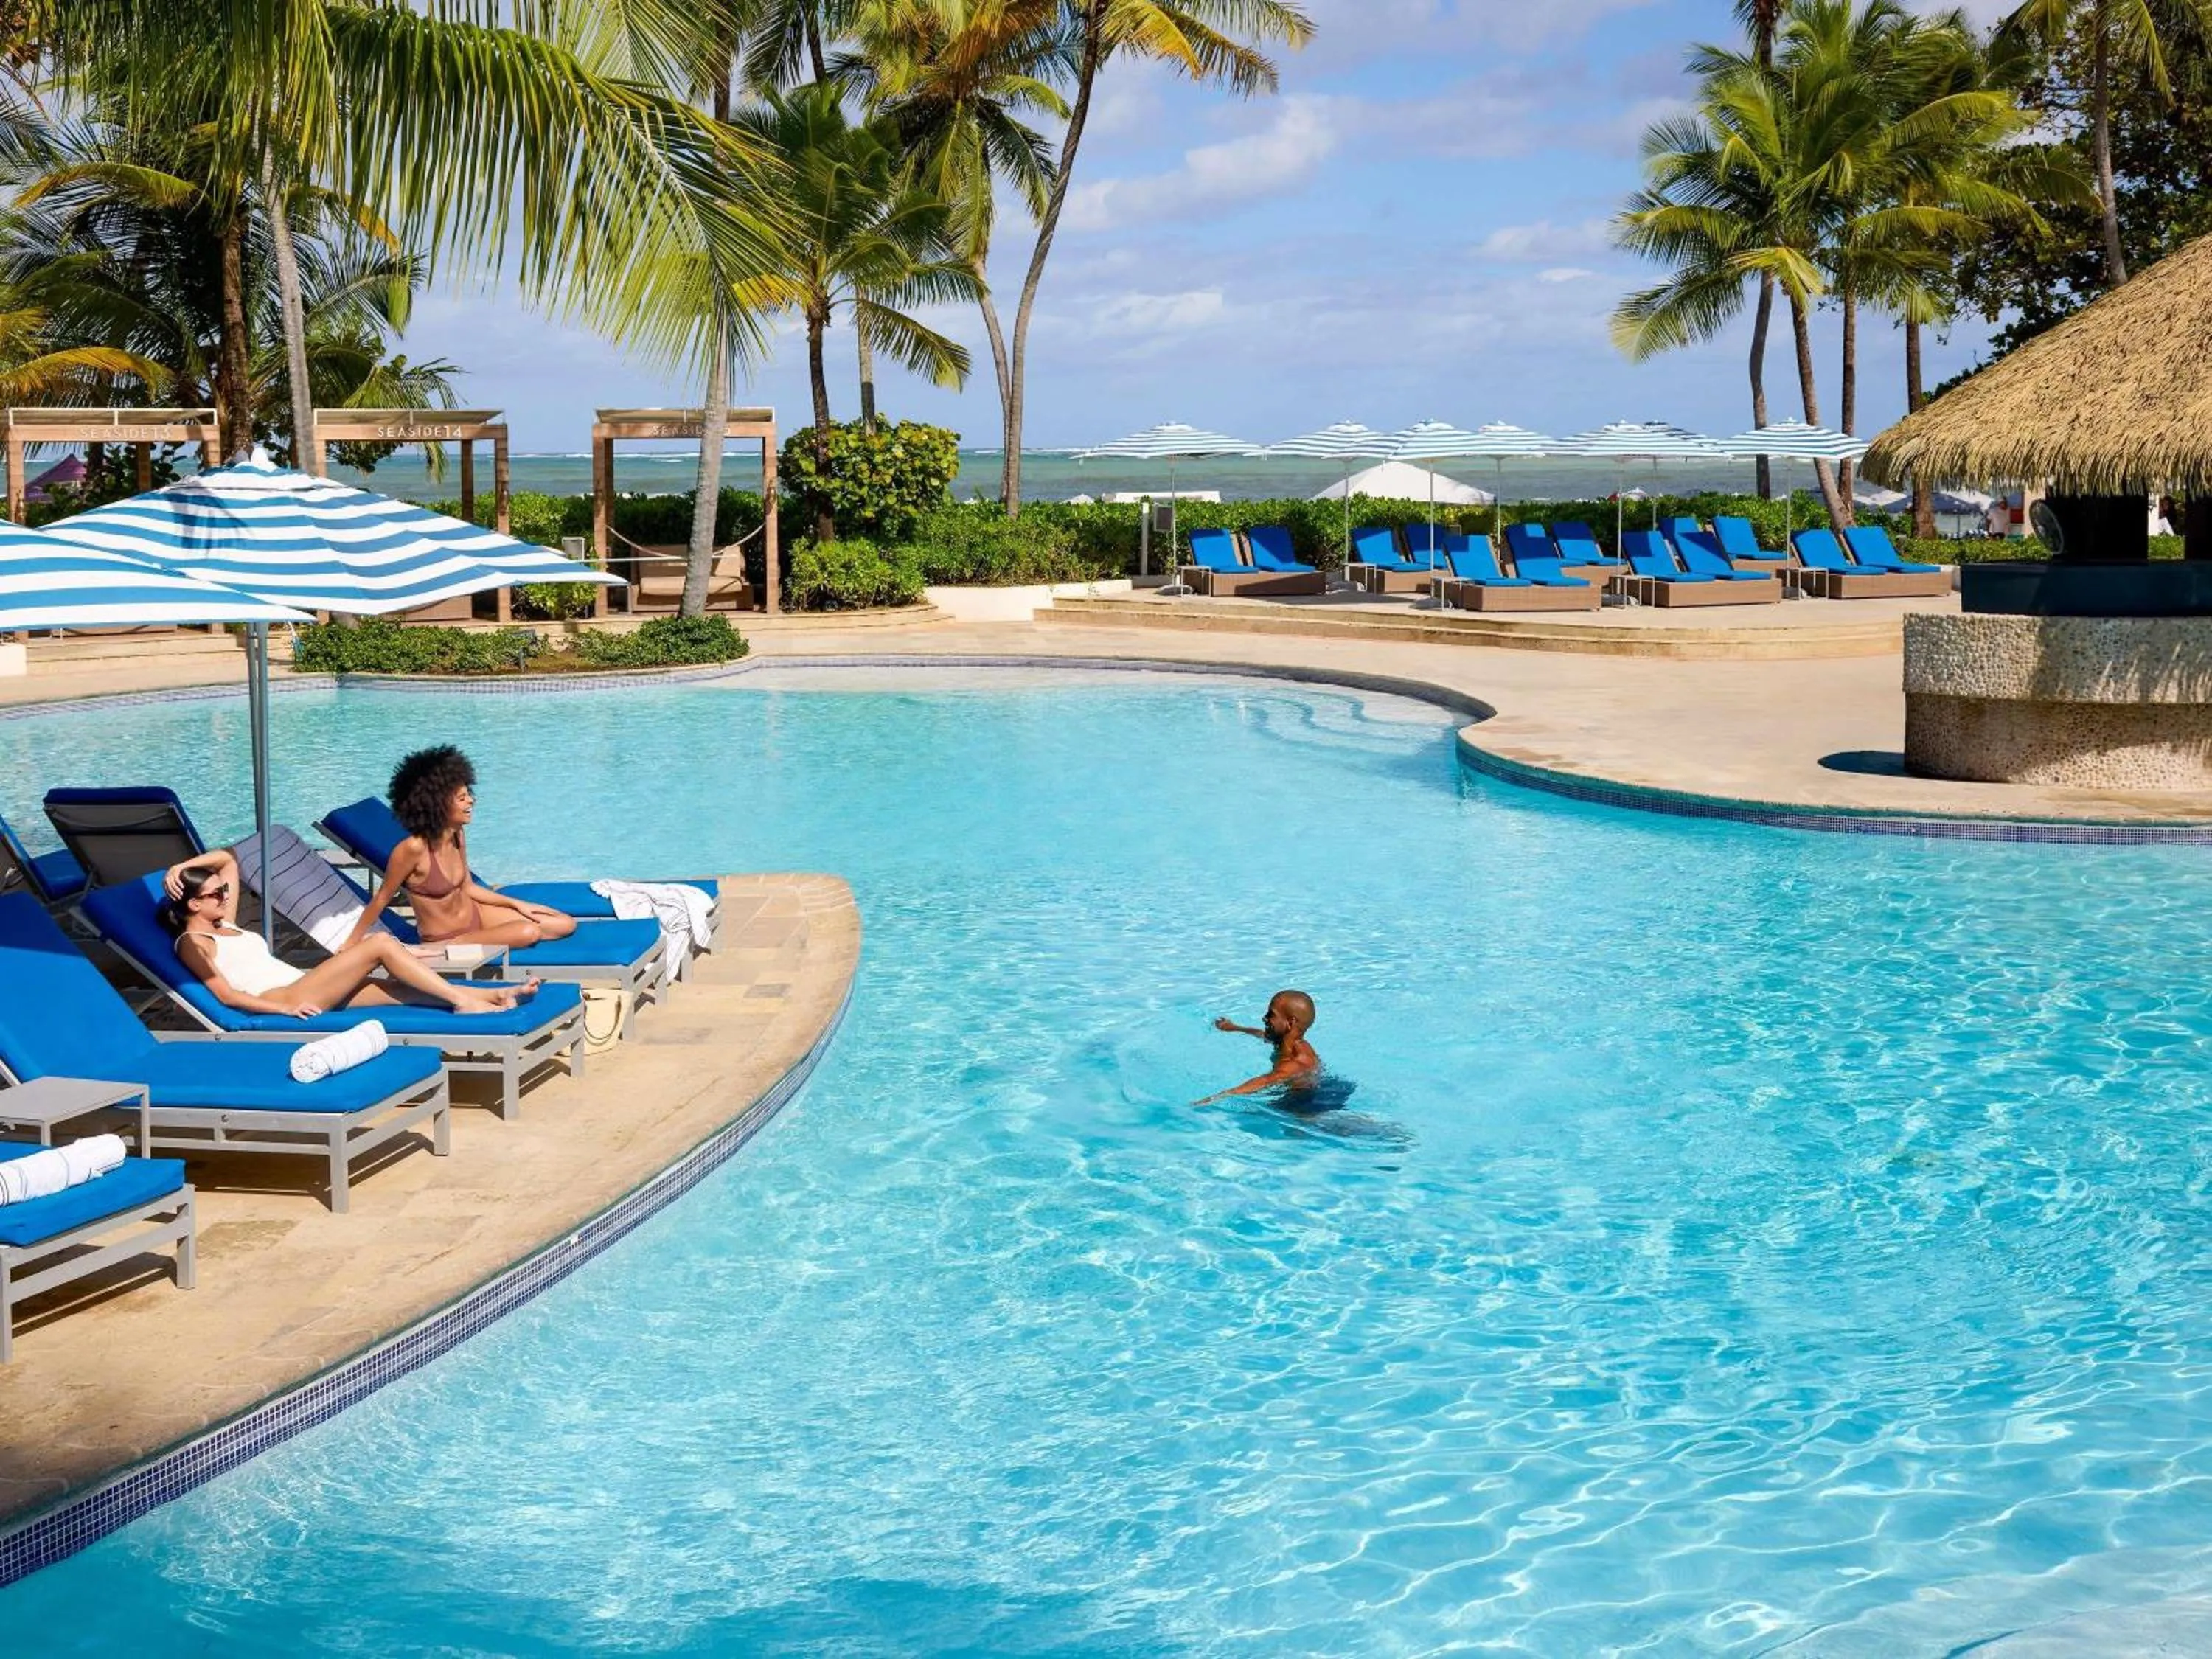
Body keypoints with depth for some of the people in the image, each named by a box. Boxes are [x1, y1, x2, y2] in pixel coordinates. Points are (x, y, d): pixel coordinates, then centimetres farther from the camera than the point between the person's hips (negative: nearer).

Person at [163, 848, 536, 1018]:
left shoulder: (224, 924, 25)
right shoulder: (193, 944, 1)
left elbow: (227, 859, 33)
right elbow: (226, 995, -11)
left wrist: (183, 867, 17)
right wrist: (284, 1008, -20)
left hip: (305, 987, 9)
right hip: (285, 998, -9)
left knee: (404, 988, -8)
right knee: (380, 943, -18)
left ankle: (494, 995, -15)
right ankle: (463, 1001, -22)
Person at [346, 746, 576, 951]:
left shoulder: (458, 834, -6)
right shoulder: (413, 849, -30)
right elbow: (382, 899, -18)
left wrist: (518, 905, 8)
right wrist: (350, 946, -11)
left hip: (474, 915, 7)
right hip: (446, 940, -7)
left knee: (565, 925, 4)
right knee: (529, 933, -29)